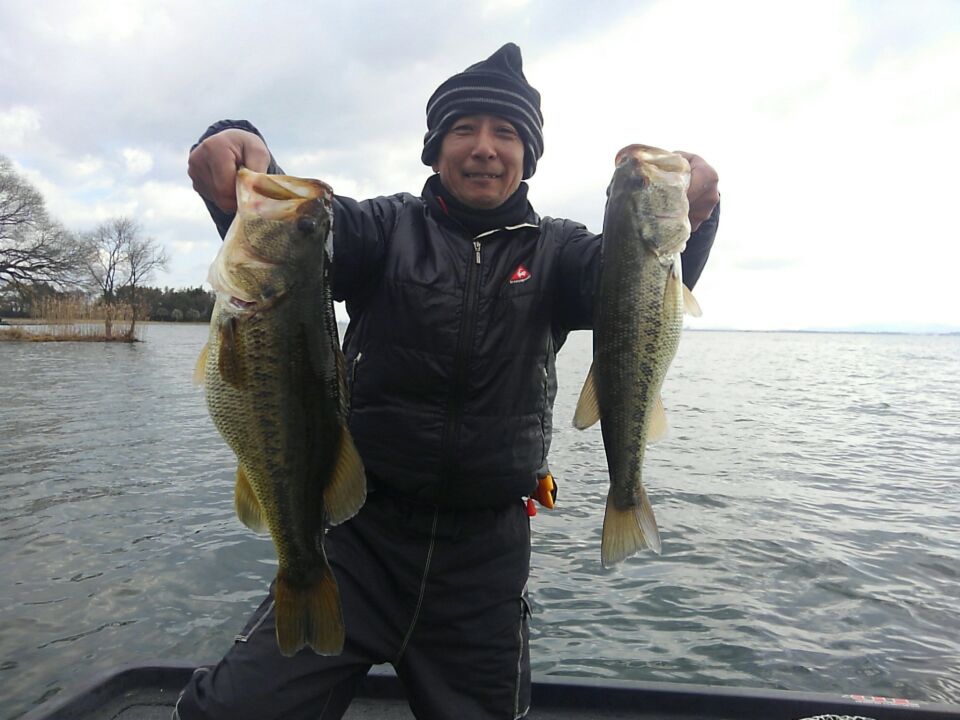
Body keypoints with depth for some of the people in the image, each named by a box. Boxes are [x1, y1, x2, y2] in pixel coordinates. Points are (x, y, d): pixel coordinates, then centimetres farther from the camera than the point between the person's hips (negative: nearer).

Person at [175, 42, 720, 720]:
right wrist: (238, 161, -35)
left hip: (487, 555, 2)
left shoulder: (552, 249, 5)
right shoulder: (392, 227, 3)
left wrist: (687, 219, -33)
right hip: (361, 535, 0)